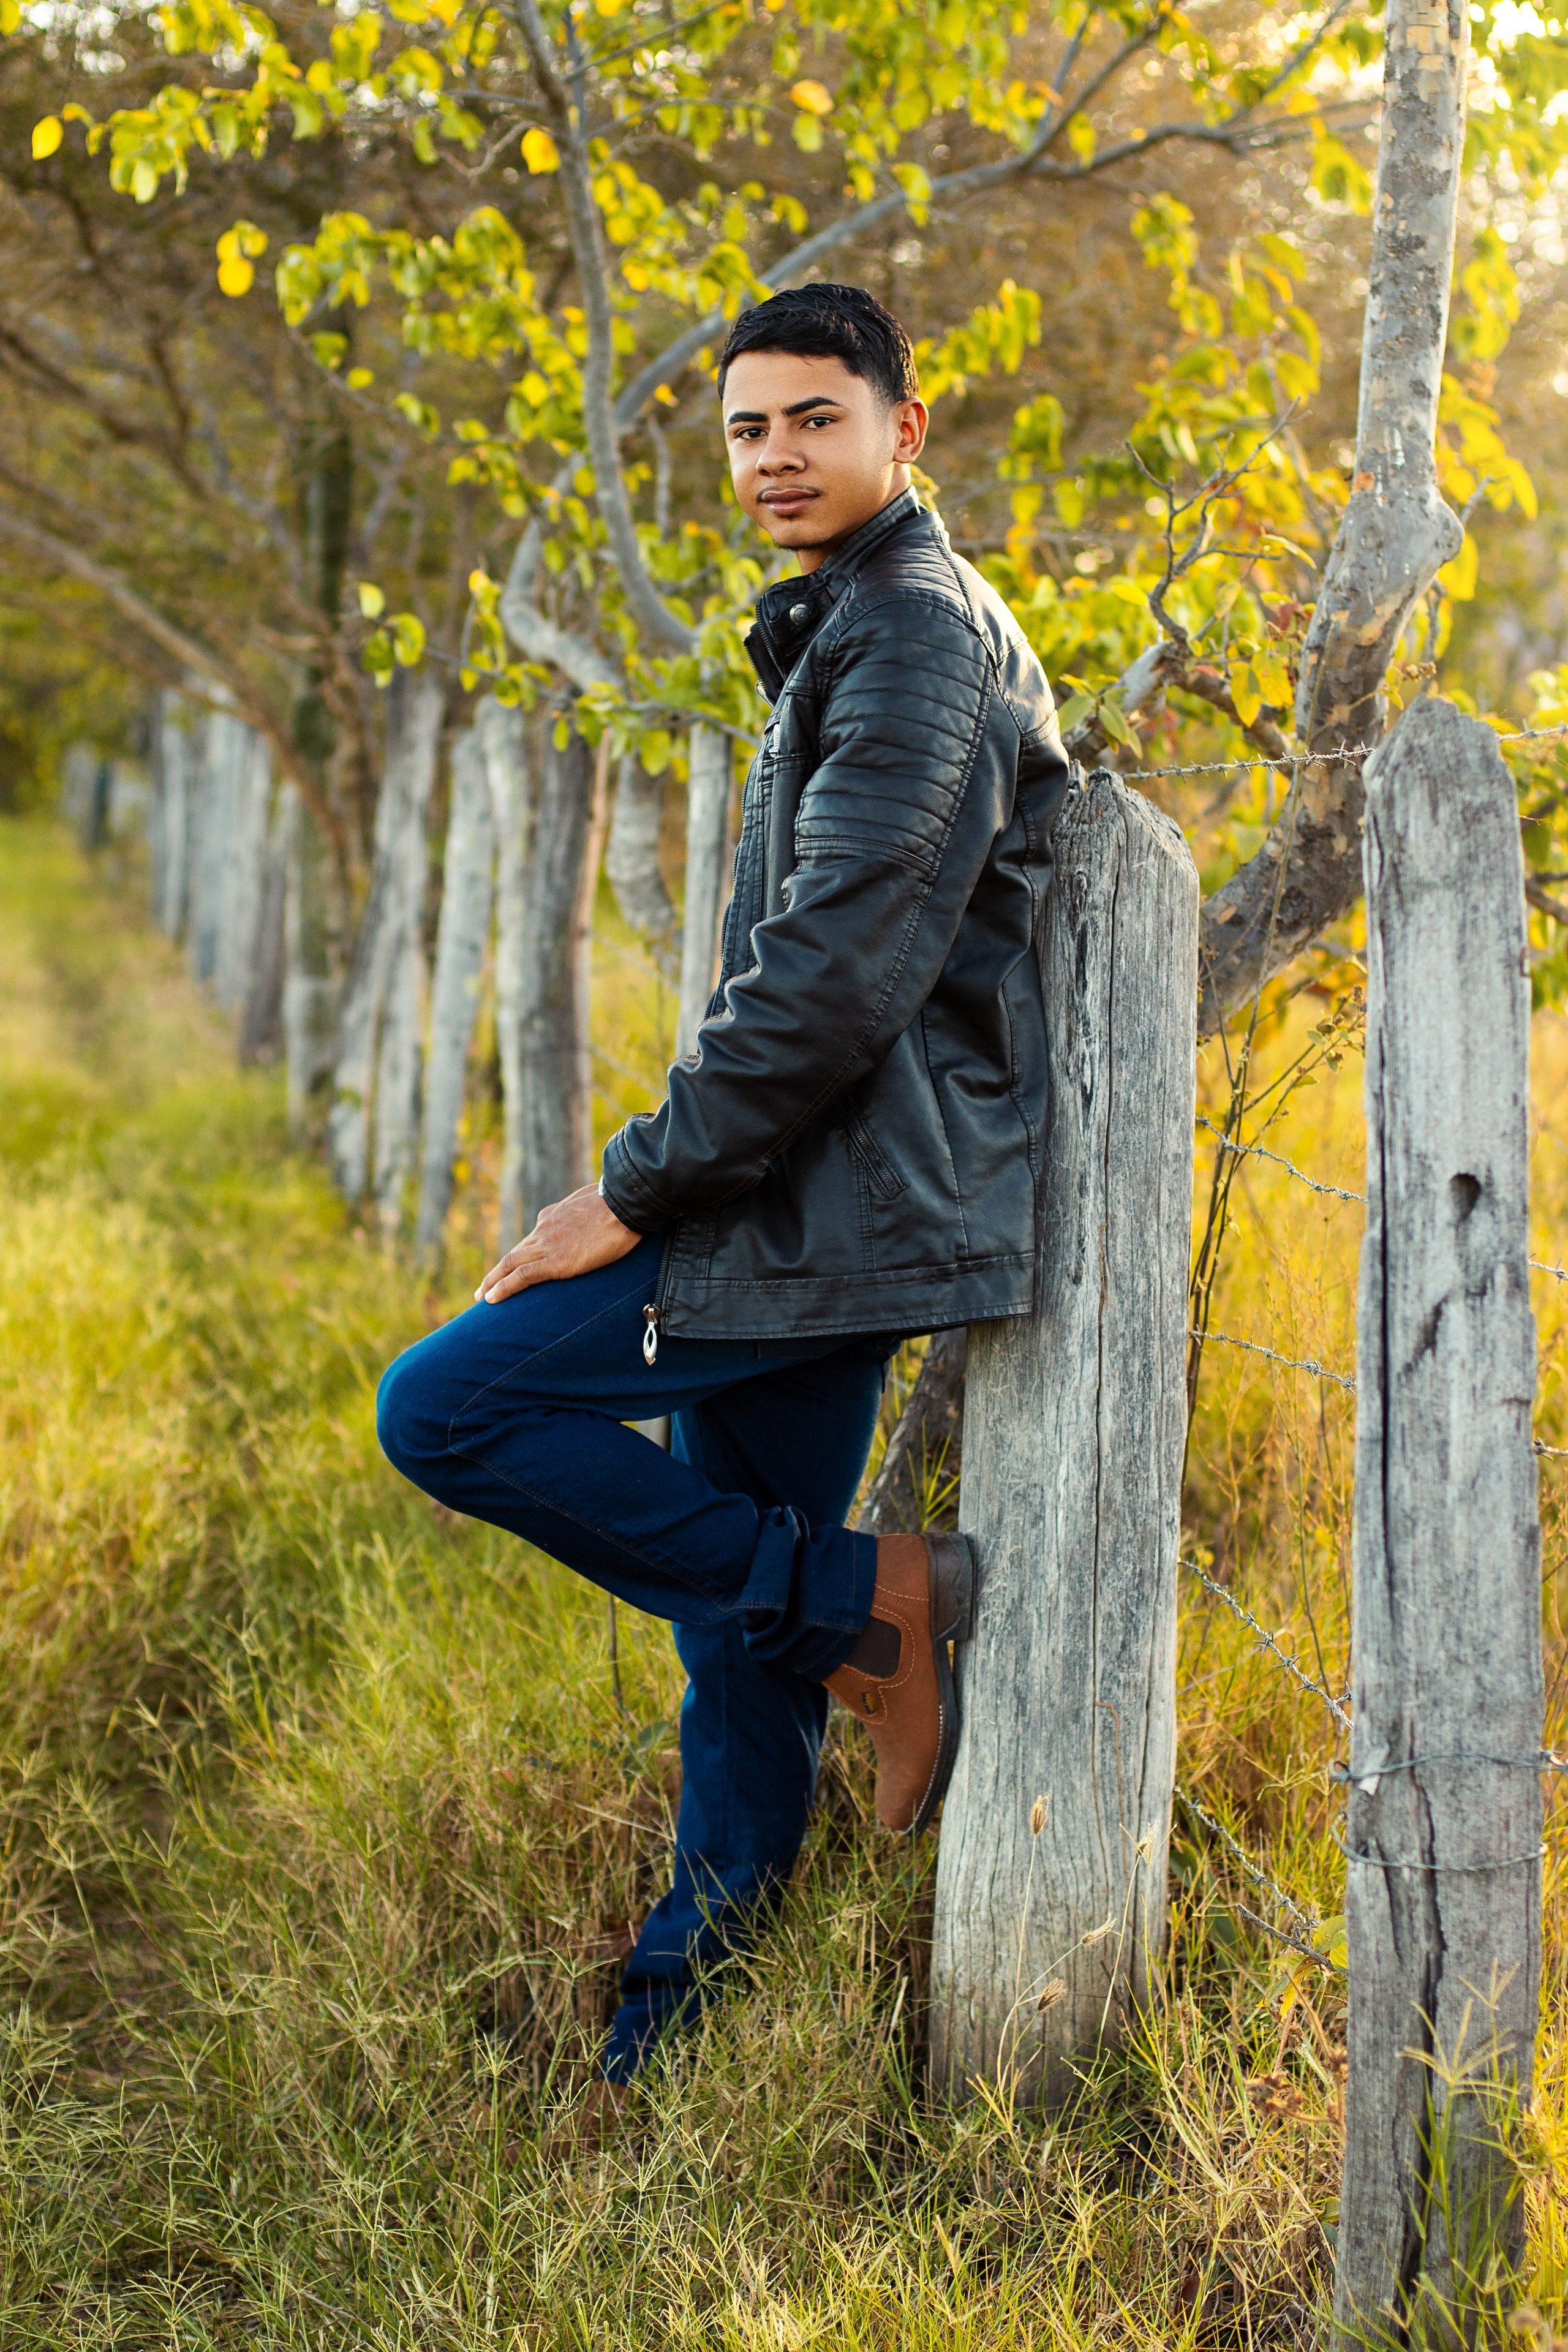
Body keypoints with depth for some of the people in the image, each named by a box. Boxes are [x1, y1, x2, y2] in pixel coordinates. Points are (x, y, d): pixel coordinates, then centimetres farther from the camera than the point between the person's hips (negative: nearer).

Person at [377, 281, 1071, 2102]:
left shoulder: (915, 630, -12)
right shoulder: (852, 634, 21)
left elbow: (840, 972, -22)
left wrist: (636, 1189, -17)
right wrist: (673, 1184, 21)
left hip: (842, 1204, -10)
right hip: (816, 1204, 10)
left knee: (446, 1406, -13)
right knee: (734, 1622, 13)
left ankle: (870, 1603, -7)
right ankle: (683, 2038, 23)